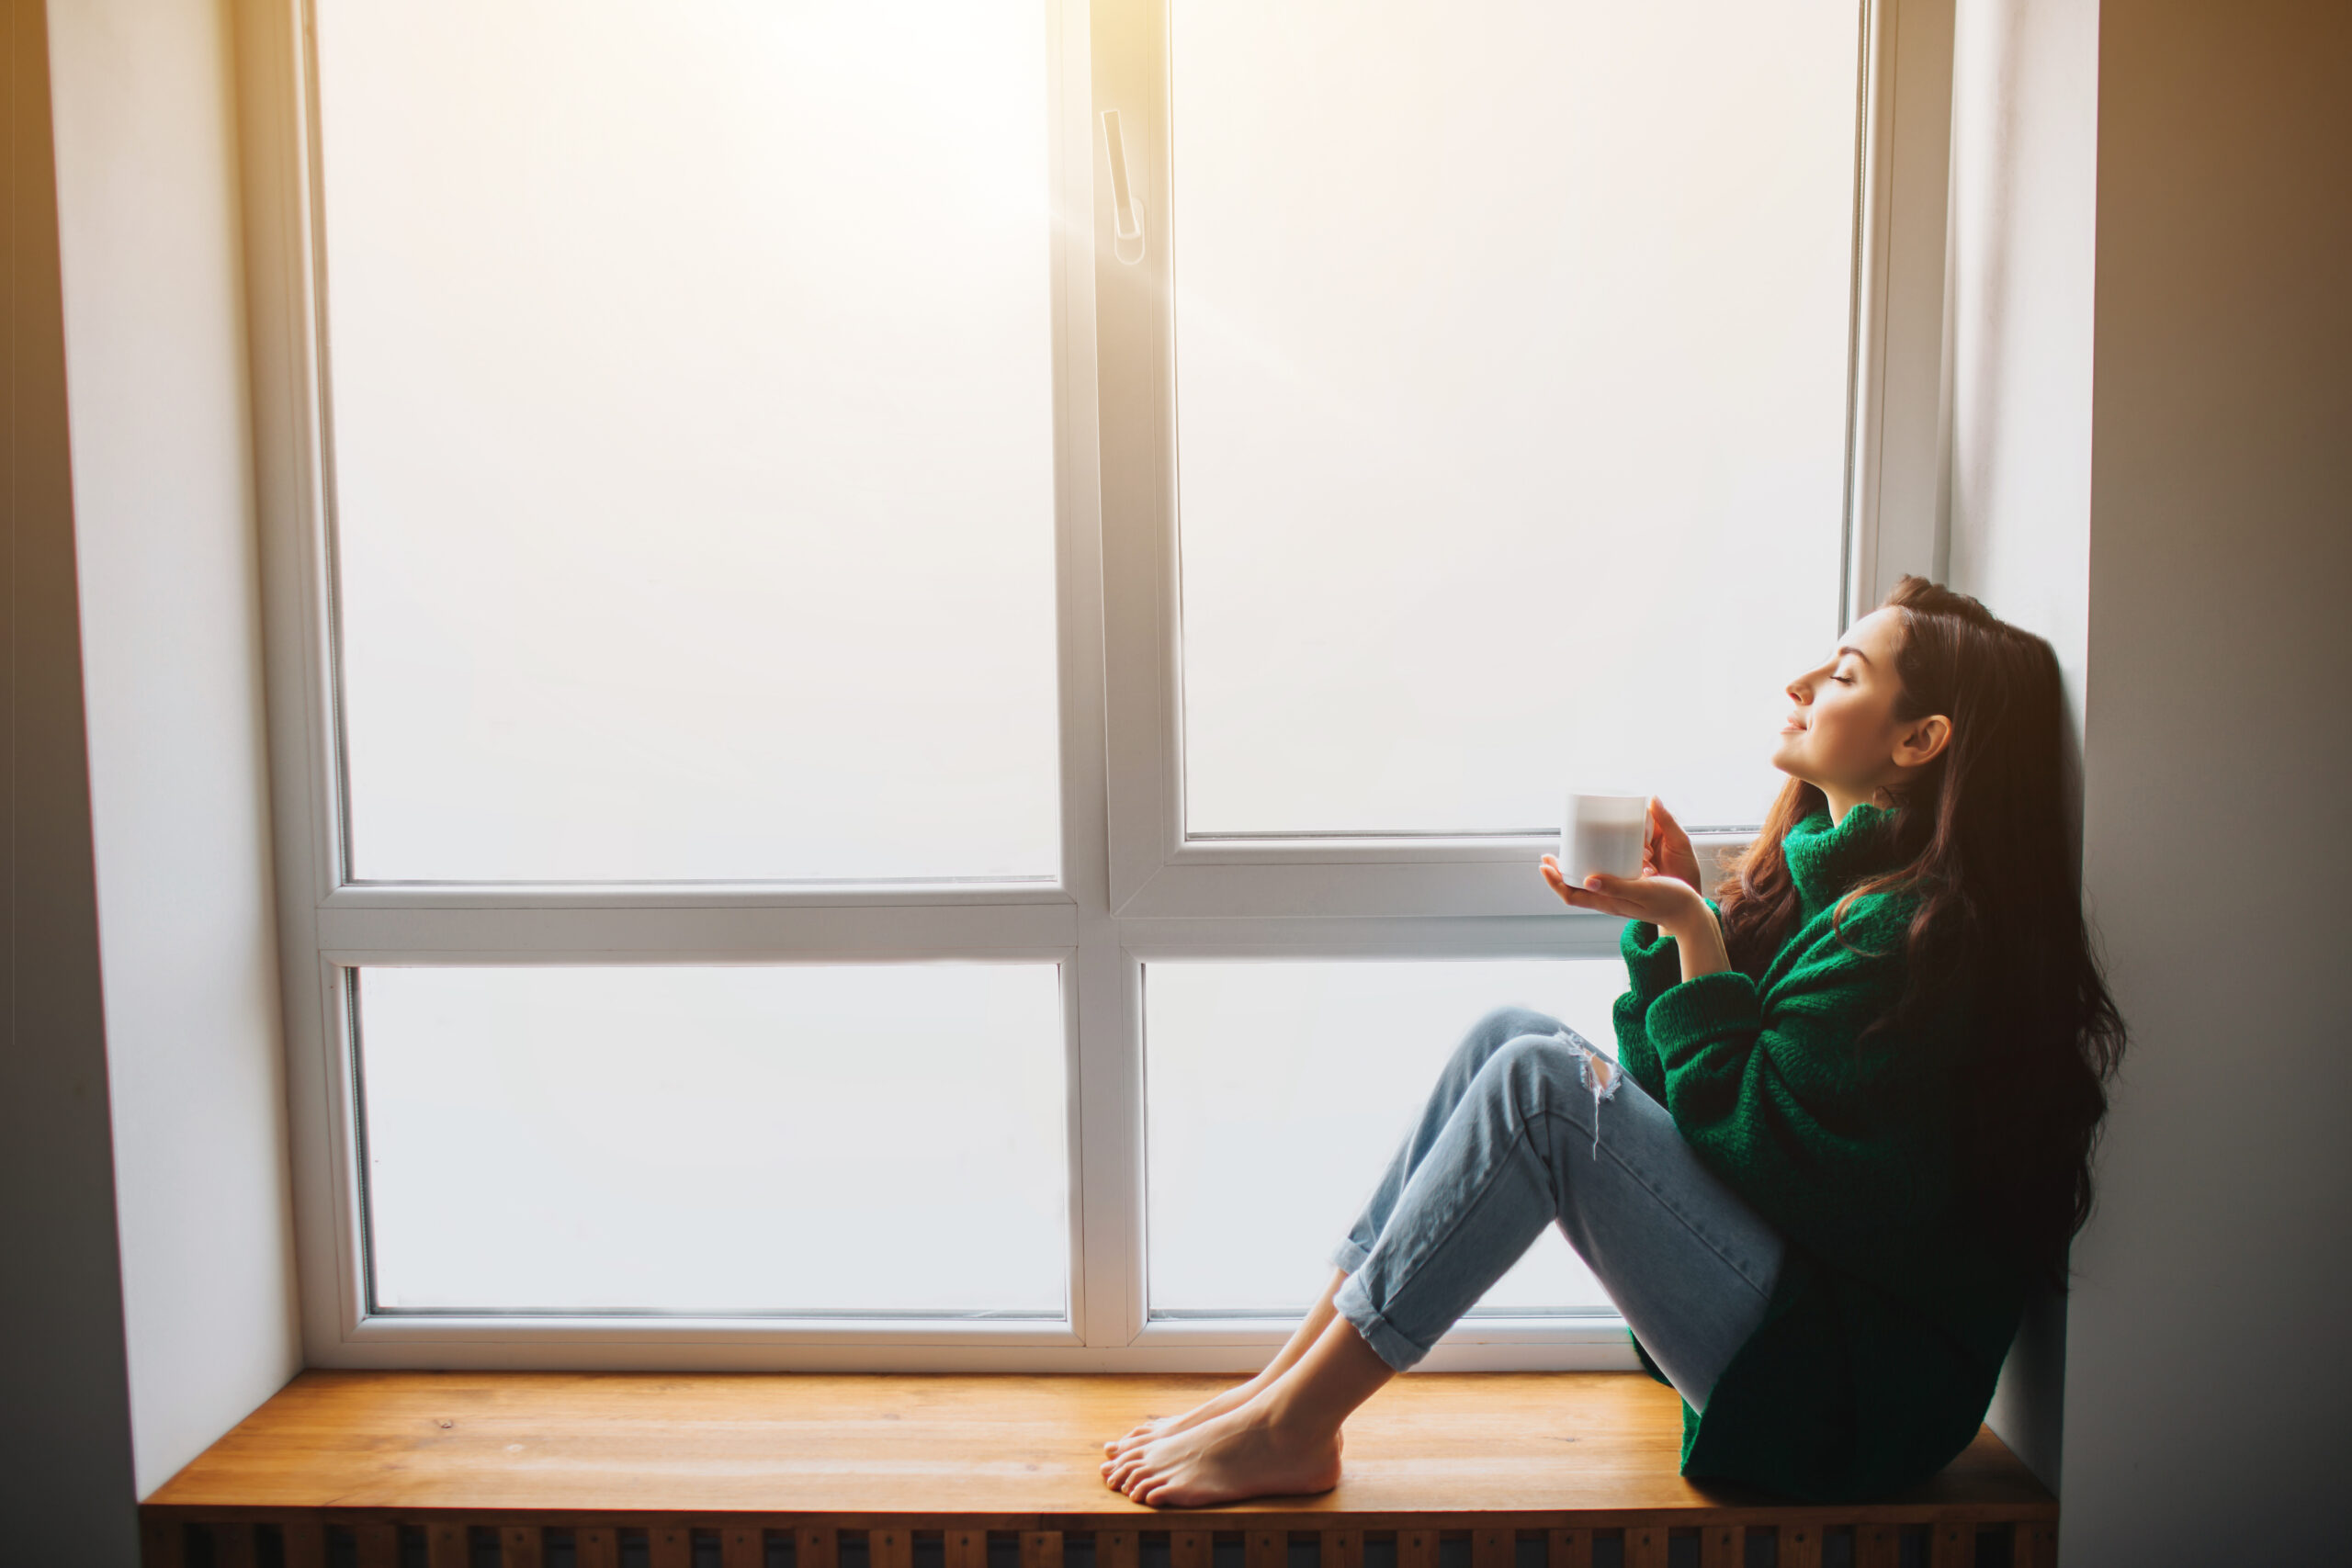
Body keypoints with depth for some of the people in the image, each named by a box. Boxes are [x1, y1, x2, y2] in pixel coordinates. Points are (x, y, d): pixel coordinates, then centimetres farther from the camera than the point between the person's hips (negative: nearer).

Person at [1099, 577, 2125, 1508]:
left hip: (1848, 1389, -9)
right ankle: (1284, 1385, -2)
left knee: (1540, 1078, -24)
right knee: (1511, 1035, -2)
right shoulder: (1827, 871, 10)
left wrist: (1690, 928, -18)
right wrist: (1672, 914, 0)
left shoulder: (1911, 931, -18)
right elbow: (1687, 1092, 12)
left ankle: (1289, 1429, -14)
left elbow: (1745, 1142, -21)